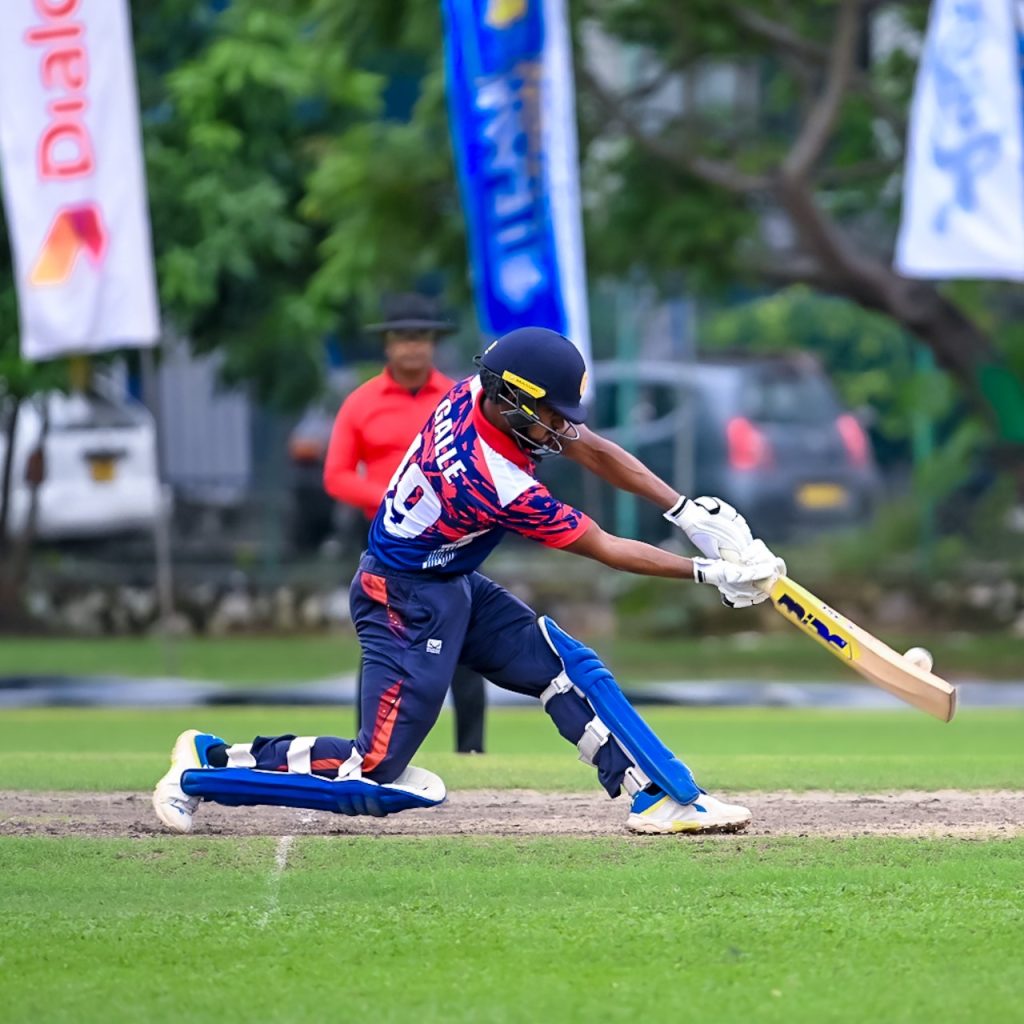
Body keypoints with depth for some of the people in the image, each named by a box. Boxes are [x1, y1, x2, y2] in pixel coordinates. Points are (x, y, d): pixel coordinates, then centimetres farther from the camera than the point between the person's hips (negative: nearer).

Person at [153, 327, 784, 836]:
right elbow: (606, 549, -22)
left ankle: (663, 797, -1)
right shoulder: (499, 486, -32)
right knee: (373, 781, -9)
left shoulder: (478, 395, -10)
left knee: (571, 668, 1)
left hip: (456, 588, 10)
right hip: (407, 602, -10)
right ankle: (210, 763, 5)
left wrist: (690, 512, -8)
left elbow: (595, 451, -2)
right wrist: (710, 574, -16)